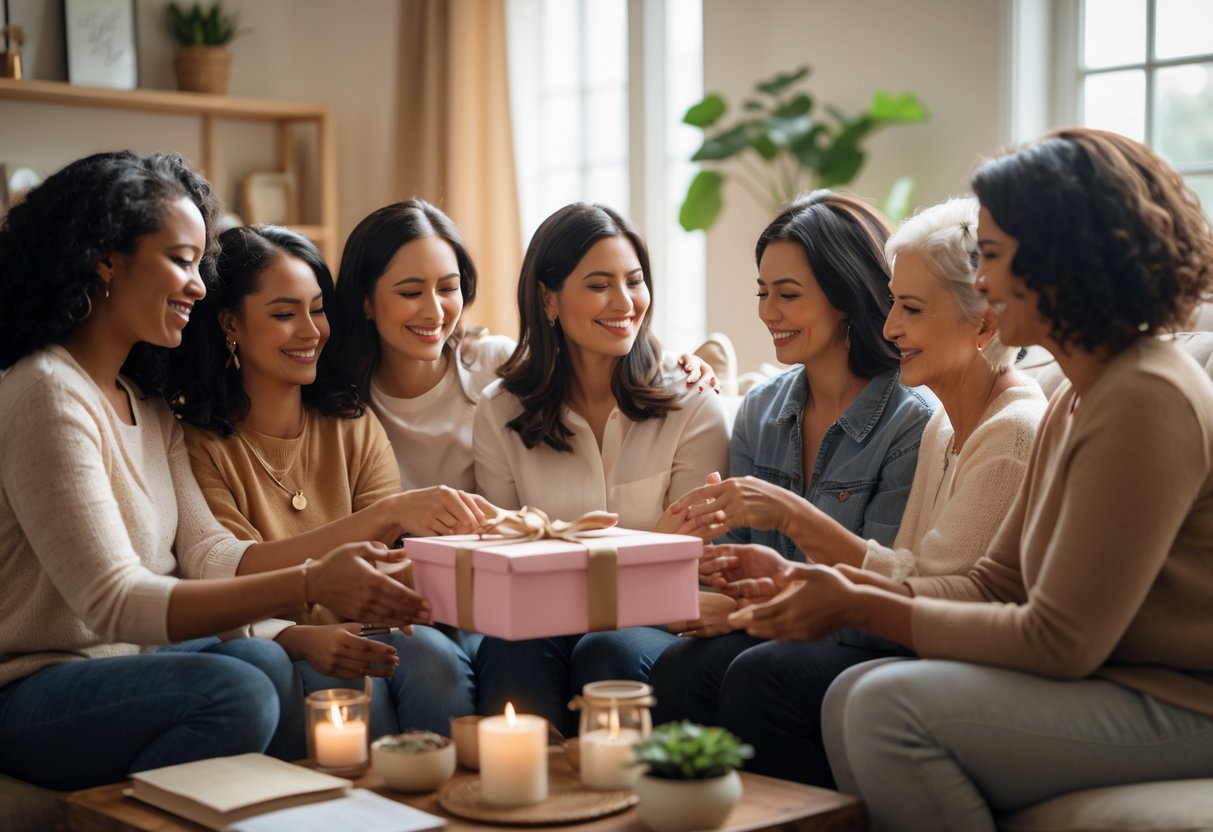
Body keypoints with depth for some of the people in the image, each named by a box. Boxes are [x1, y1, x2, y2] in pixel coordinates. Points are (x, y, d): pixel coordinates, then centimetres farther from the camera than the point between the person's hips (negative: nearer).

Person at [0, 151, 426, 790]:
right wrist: (307, 585, -31)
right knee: (235, 694, -29)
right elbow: (114, 604, -24)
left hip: (122, 664, 7)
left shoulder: (146, 406, 13)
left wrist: (346, 554, -16)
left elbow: (207, 551, 0)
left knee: (266, 661, -20)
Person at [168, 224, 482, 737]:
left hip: (361, 638, 4)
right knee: (353, 680, -33)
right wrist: (389, 512, -28)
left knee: (430, 653, -28)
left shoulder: (354, 427, 12)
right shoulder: (197, 443, -5)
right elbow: (240, 575, -16)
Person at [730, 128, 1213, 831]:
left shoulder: (1146, 402, -19)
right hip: (1110, 686, 9)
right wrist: (846, 584, -1)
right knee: (853, 696, -3)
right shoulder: (1080, 397, 14)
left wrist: (861, 607, -13)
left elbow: (1058, 643, -20)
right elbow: (997, 586, 12)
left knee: (893, 704, -23)